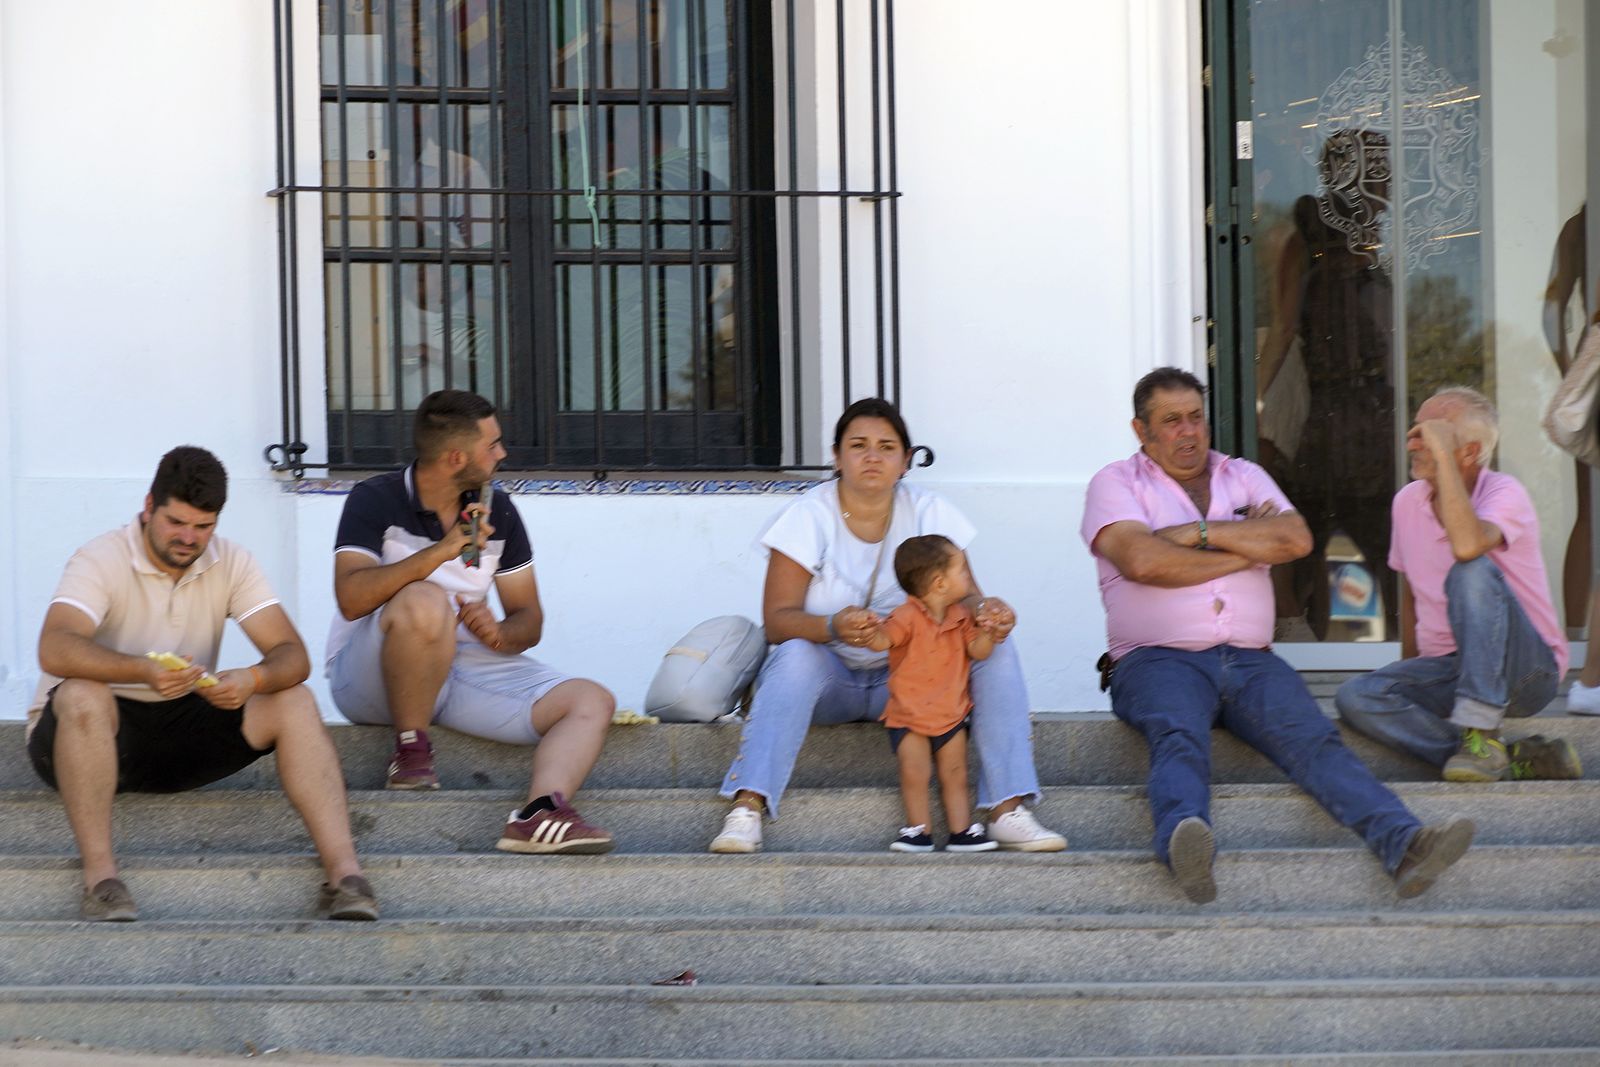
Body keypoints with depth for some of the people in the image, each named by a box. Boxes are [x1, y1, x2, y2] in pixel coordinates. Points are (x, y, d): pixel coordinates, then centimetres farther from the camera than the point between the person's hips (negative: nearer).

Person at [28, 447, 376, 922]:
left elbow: (293, 656, -9)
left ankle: (344, 874, -28)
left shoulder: (232, 564, 0)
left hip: (183, 731, 4)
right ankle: (100, 879, -37)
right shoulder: (102, 559, -14)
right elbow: (54, 650, -32)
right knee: (82, 695, -38)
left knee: (294, 703, -17)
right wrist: (142, 670, -49)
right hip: (96, 733, -4)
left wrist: (253, 679, -33)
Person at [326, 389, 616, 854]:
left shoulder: (497, 511, 7)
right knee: (425, 603, -37)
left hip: (466, 664, 6)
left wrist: (499, 634, -16)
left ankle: (541, 812, -40)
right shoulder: (375, 501, -8)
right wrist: (443, 550, -32)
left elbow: (529, 619, 9)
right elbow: (351, 598, -24)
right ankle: (411, 750, -20)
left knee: (591, 703, -14)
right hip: (366, 673, -5)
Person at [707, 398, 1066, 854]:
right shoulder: (808, 516, -9)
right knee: (796, 656, -36)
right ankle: (746, 809, -45)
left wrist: (986, 610, -31)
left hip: (904, 679, 3)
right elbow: (777, 620, -17)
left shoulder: (929, 513, 1)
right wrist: (834, 627, -40)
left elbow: (963, 593, -4)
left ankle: (1008, 811, -27)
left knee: (996, 647, -20)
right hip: (828, 678, -3)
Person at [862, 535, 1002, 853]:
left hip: (951, 713, 5)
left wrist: (987, 632, -19)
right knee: (914, 773, -13)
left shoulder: (960, 617, 3)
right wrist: (870, 631, -48)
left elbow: (978, 651, 1)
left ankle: (962, 832, 12)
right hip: (909, 716, -5)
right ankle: (918, 831, -1)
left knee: (955, 775, 6)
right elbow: (883, 640, -26)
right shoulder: (908, 618, -16)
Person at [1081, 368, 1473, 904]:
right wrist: (1247, 546, 2)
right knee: (1179, 738, -36)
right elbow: (1143, 561, -9)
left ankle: (1402, 843, -43)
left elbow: (1296, 539, 5)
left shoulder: (1244, 476, 23)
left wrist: (1201, 532, 0)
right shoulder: (1116, 483, 11)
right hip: (1159, 659, -3)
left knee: (1314, 738, -23)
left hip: (1250, 660, 4)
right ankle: (1184, 843, -65)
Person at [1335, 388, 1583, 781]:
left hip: (1525, 669, -6)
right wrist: (1410, 672, 15)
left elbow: (1468, 546, -37)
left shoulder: (1504, 493, -13)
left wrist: (1443, 455, -30)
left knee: (1472, 572, -33)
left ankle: (1481, 735, -32)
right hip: (1448, 670, 6)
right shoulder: (1407, 501, 7)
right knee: (1355, 698, -23)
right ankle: (1509, 759, -30)